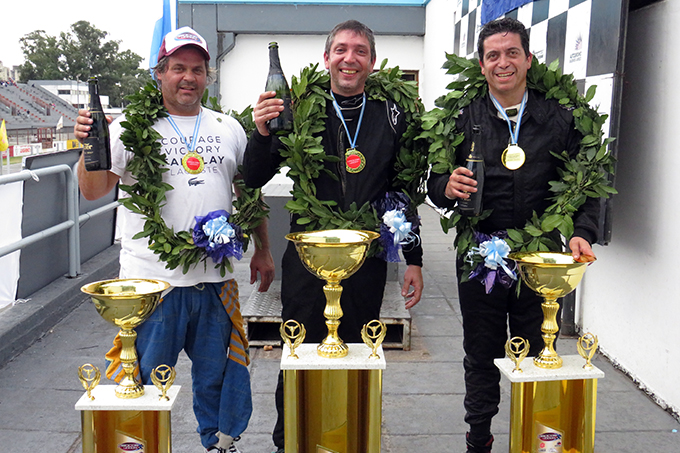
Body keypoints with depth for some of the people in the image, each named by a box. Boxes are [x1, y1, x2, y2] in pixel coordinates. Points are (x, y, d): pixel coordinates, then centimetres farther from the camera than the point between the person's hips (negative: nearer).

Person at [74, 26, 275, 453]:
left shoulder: (229, 128, 11)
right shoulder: (132, 127, 0)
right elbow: (94, 190, -6)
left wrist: (262, 250, 16)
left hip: (216, 278, 3)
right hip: (152, 278, -3)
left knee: (217, 376, 17)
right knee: (142, 381, 7)